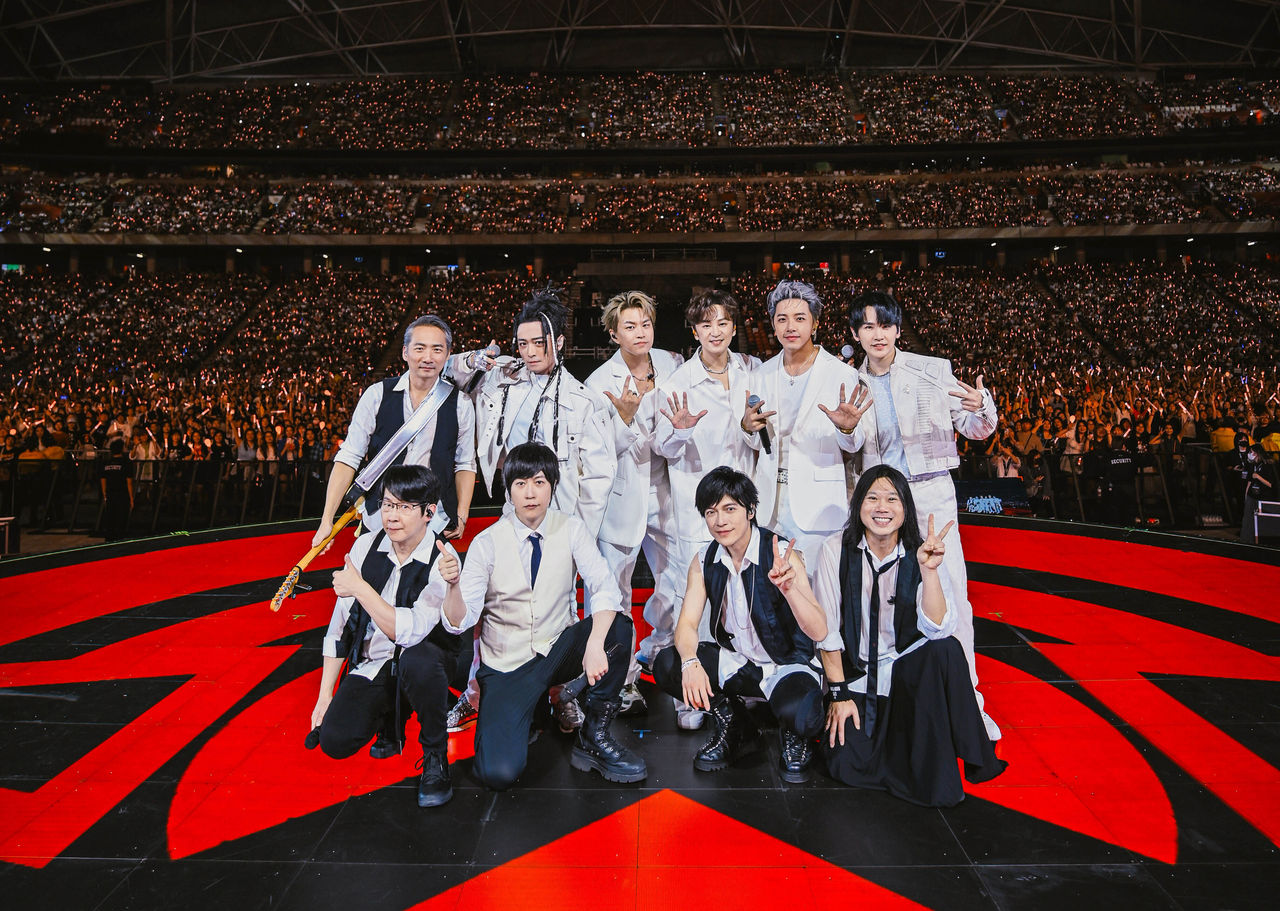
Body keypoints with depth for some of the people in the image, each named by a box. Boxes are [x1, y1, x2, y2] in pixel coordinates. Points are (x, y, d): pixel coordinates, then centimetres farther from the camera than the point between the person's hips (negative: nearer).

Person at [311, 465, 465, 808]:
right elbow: (339, 624, 1)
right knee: (334, 741, -18)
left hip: (422, 659, -3)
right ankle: (389, 717, 17)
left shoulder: (443, 561, -18)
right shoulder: (366, 546, -5)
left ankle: (435, 755, -13)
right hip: (371, 663, 4)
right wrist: (325, 695, 0)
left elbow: (409, 632, -28)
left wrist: (360, 587, -24)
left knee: (416, 660, -38)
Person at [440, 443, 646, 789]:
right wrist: (454, 585, -37)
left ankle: (594, 736, -10)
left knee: (617, 625, -28)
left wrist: (595, 644, -36)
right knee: (499, 773, -21)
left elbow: (605, 587, -19)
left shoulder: (571, 529, -6)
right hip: (507, 665, -2)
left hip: (559, 652, 2)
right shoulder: (487, 543, -10)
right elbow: (460, 622, -15)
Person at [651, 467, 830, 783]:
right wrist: (691, 662, -31)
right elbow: (687, 623, -8)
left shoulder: (782, 556, -20)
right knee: (666, 665, -19)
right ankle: (732, 724, 7)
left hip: (786, 663, -5)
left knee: (798, 713, -36)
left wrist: (789, 587, -45)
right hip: (734, 660, 5)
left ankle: (795, 734, 5)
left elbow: (819, 632, -26)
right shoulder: (704, 561, -4)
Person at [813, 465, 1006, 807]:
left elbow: (937, 630, -21)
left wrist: (929, 570, -32)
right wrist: (839, 693, -9)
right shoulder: (835, 550, -9)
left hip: (909, 672, 1)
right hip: (854, 674, -1)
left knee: (947, 650, -32)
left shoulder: (921, 555, -7)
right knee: (849, 763, -22)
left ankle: (932, 771, -13)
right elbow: (826, 630, -7)